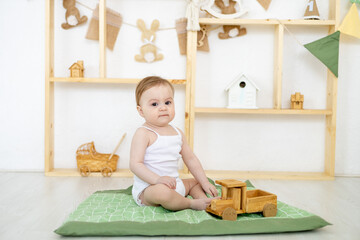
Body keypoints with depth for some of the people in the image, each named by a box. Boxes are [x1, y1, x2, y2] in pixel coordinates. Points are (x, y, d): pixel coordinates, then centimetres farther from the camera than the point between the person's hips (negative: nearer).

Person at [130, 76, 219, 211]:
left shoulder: (177, 133, 10)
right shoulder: (143, 133, -12)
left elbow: (191, 159, 17)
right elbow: (135, 164, -19)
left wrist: (205, 183, 10)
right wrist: (157, 179, -32)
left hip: (174, 185, 8)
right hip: (147, 188, -8)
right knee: (162, 191, -38)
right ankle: (191, 204, -14)